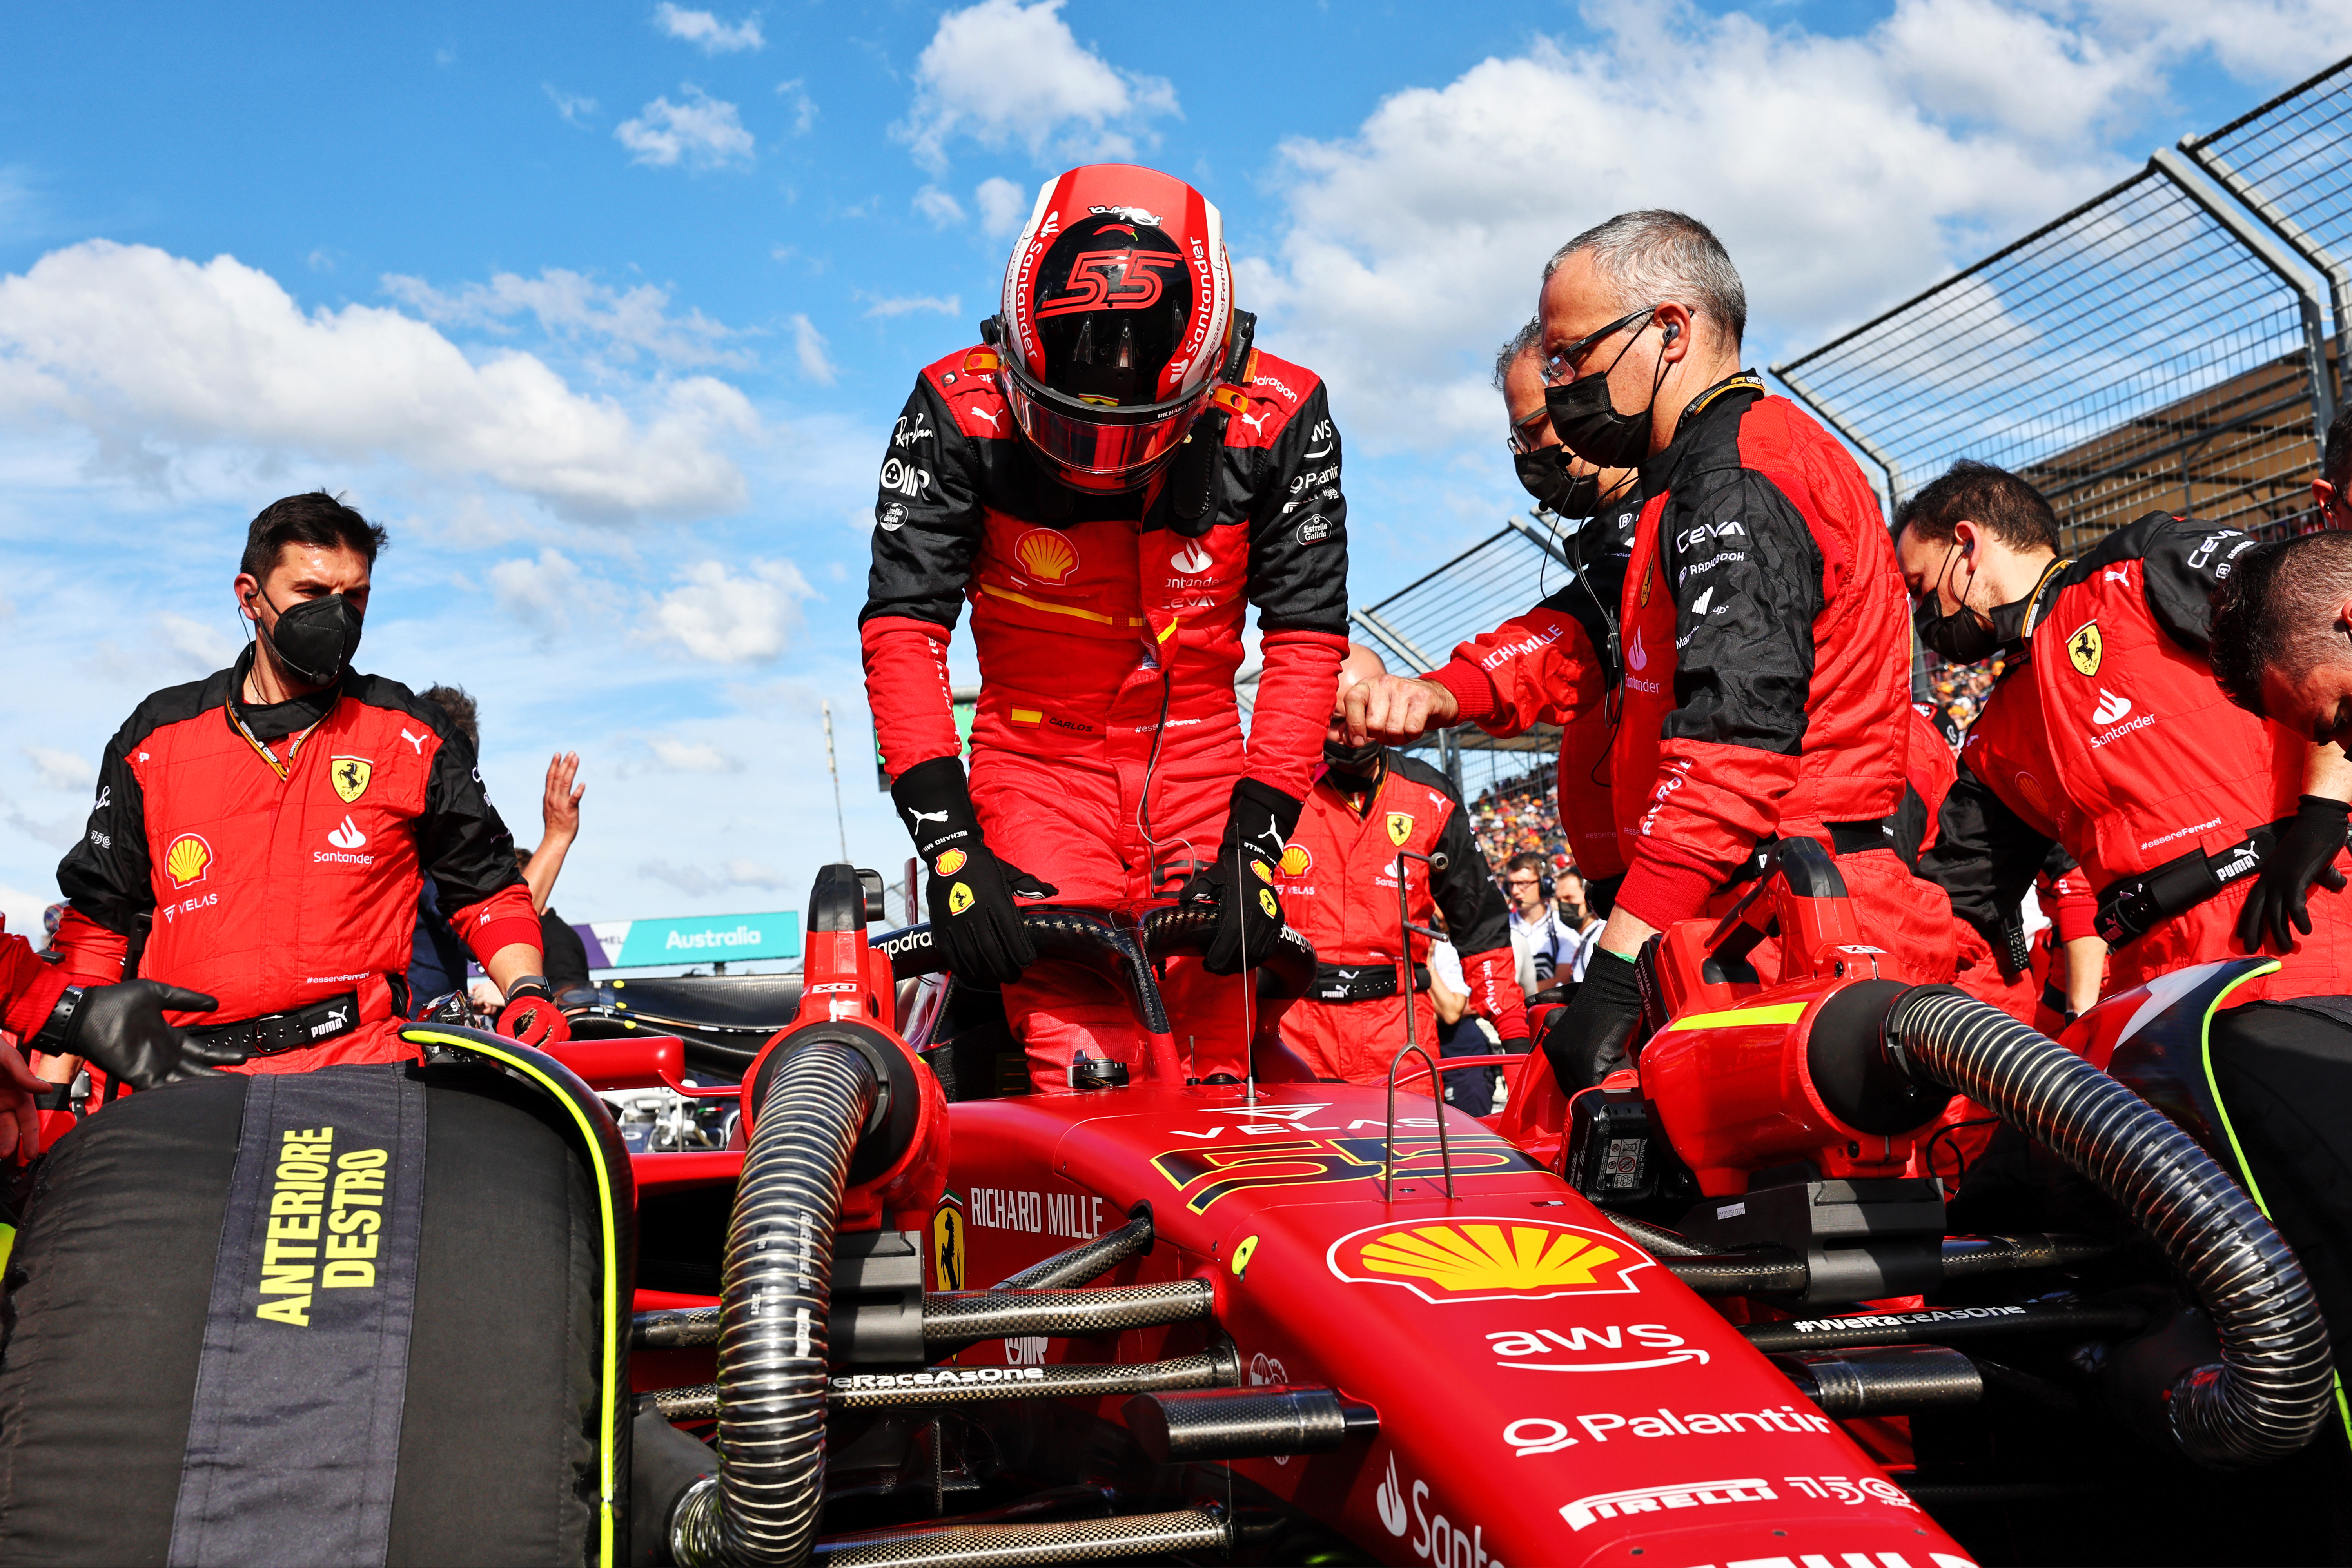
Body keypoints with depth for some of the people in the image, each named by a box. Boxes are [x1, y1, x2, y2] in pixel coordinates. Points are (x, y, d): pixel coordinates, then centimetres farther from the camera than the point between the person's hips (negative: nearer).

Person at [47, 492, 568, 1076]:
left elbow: (488, 888, 16)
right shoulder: (154, 739, 15)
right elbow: (100, 918, 20)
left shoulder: (413, 738, 11)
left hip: (361, 1071, -3)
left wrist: (526, 991, -2)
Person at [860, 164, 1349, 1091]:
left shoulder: (1280, 420, -13)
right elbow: (901, 629, -15)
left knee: (1216, 1070, -6)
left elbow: (1307, 637, -9)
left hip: (1200, 753, 1)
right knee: (1080, 1076, -16)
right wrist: (947, 841, -24)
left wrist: (1255, 840, -18)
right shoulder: (962, 411, -15)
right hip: (1038, 760, -1)